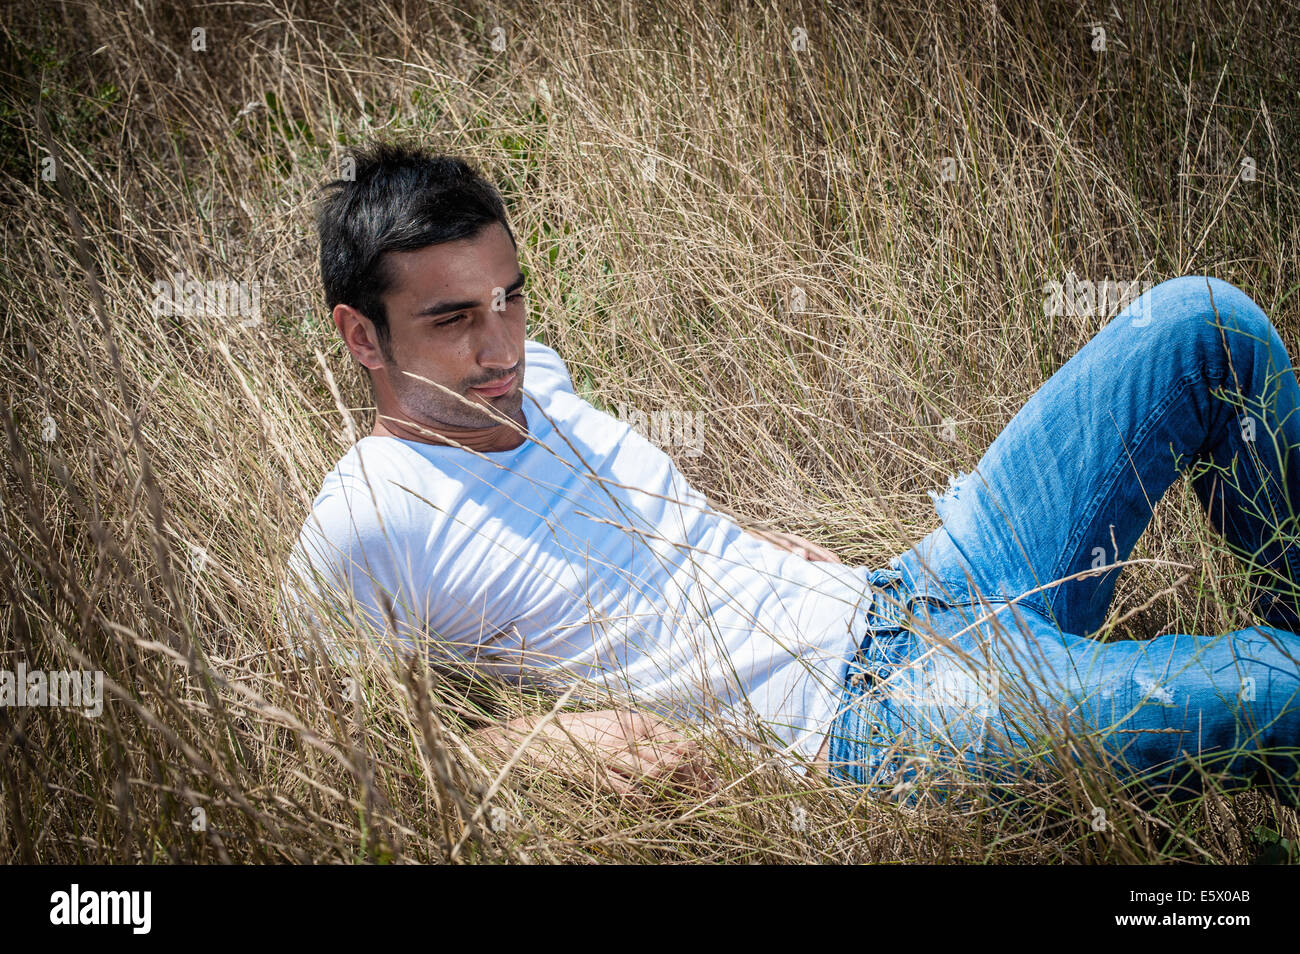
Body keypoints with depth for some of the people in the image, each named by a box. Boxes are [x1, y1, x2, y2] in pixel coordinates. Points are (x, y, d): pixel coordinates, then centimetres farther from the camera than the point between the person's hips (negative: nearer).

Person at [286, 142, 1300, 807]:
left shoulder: (532, 375, 12)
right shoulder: (360, 532, -11)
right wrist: (548, 734, -18)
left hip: (900, 598, 9)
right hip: (865, 723, -9)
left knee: (1199, 322, 3)